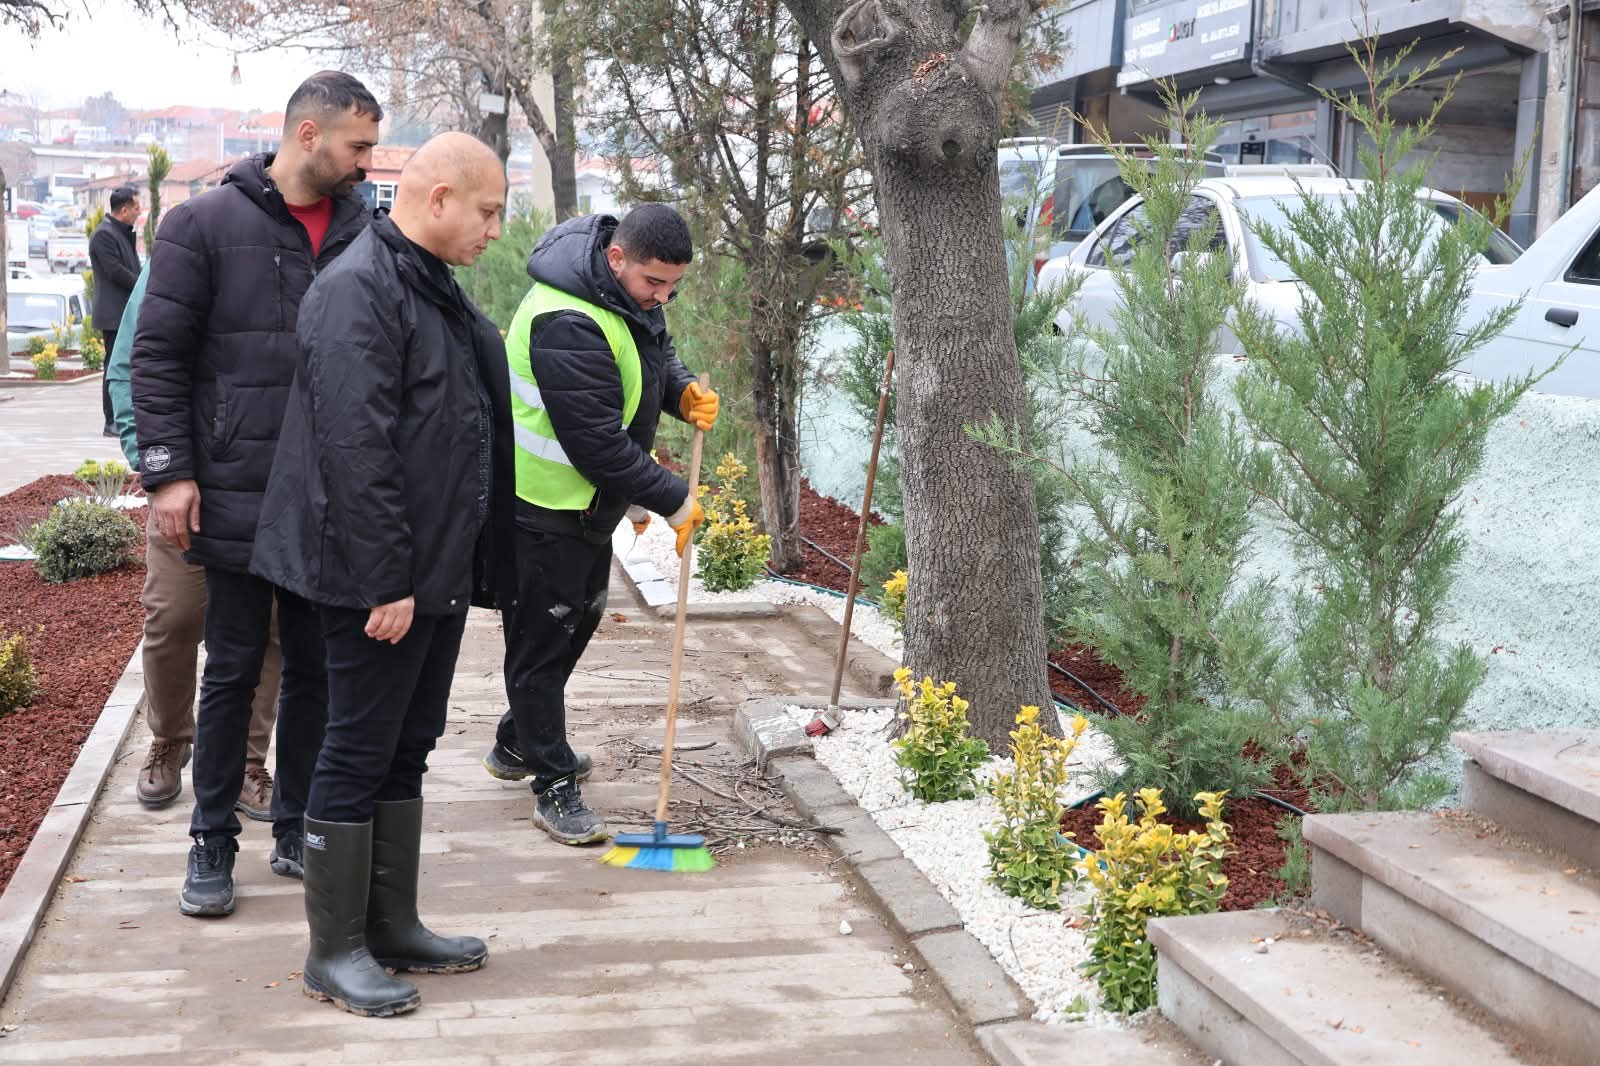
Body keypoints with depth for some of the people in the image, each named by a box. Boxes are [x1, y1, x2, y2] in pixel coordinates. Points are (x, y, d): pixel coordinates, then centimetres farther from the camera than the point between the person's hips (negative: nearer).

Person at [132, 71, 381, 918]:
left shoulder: (365, 231, 5)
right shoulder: (205, 225, -4)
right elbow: (158, 355, -4)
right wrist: (169, 471, -11)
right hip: (238, 499, -3)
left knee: (317, 670, 11)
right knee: (233, 673, 6)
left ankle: (298, 832, 24)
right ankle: (212, 843, 19)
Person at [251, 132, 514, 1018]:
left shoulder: (434, 287, 14)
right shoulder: (359, 290, -17)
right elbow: (355, 448, -23)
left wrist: (468, 564, 18)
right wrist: (385, 579, -23)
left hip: (440, 570, 10)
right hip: (380, 579, -10)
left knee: (406, 751, 16)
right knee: (357, 755, 1)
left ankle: (392, 927, 27)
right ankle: (334, 950, 14)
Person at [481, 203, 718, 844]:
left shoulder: (631, 293, 0)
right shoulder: (566, 324, -31)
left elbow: (655, 354, 19)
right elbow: (597, 442, -30)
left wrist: (684, 392, -5)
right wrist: (672, 501, -21)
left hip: (591, 503, 10)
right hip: (543, 507, -10)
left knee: (577, 622, 22)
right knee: (542, 640, 0)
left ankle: (517, 745, 40)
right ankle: (553, 786, 10)